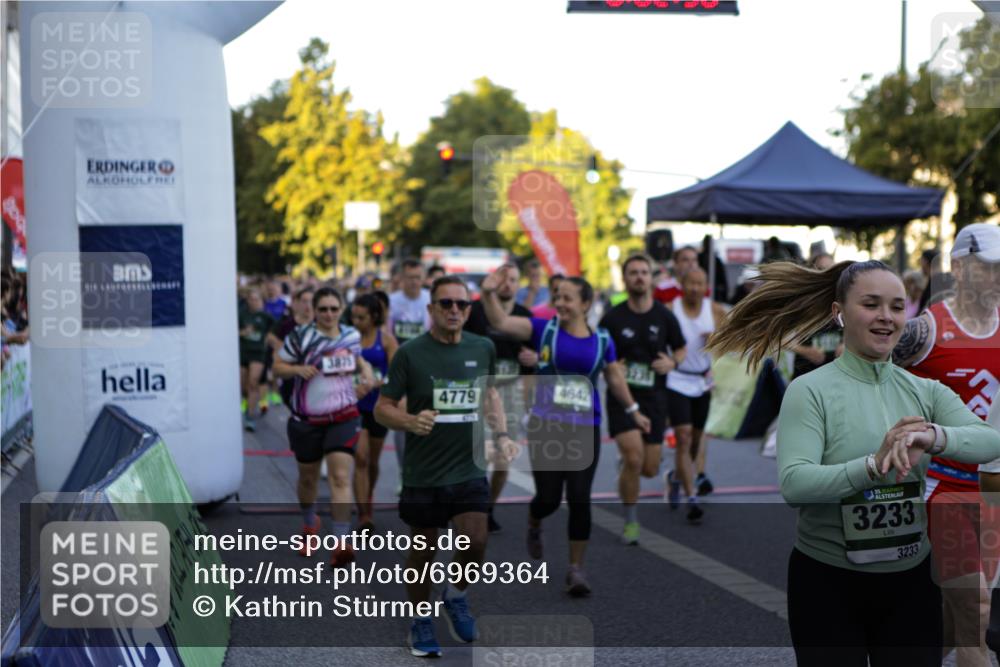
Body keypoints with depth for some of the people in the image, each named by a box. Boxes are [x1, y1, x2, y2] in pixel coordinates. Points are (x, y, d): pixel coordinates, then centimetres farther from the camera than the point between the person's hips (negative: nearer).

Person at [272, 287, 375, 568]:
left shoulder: (351, 335, 3)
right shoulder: (300, 337, -9)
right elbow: (277, 366, -4)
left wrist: (365, 369, 1)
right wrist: (298, 368, -23)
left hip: (344, 417, 1)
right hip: (307, 420, -1)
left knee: (340, 477, -13)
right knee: (308, 478, 14)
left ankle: (341, 544, -18)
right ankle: (309, 524, 43)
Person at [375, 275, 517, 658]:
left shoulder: (483, 348, 3)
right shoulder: (410, 353, -9)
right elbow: (382, 409, -6)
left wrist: (501, 435, 6)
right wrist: (411, 421, -26)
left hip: (469, 470, 2)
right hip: (423, 473, -2)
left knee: (476, 542, -10)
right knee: (422, 550, 8)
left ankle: (456, 597, 22)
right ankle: (421, 622, 30)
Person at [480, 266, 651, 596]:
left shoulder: (602, 340, 3)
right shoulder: (544, 329, -2)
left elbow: (615, 378, 18)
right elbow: (501, 322, -14)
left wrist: (633, 410, 25)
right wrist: (489, 294, -31)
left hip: (585, 430, 1)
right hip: (545, 426, -1)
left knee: (580, 498, -4)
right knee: (549, 498, 0)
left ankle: (576, 569, 10)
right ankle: (533, 526, 38)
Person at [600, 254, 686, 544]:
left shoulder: (665, 316, 1)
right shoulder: (613, 318, -3)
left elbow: (681, 349, 13)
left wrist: (672, 362, -9)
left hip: (654, 397, 2)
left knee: (649, 469, 2)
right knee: (634, 458, -19)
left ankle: (625, 462, 40)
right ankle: (631, 522, 1)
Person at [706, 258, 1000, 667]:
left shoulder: (925, 391, 4)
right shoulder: (810, 391, -9)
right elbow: (793, 483, -23)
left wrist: (934, 436, -33)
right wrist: (874, 466, -36)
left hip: (911, 582, 4)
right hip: (828, 584, -4)